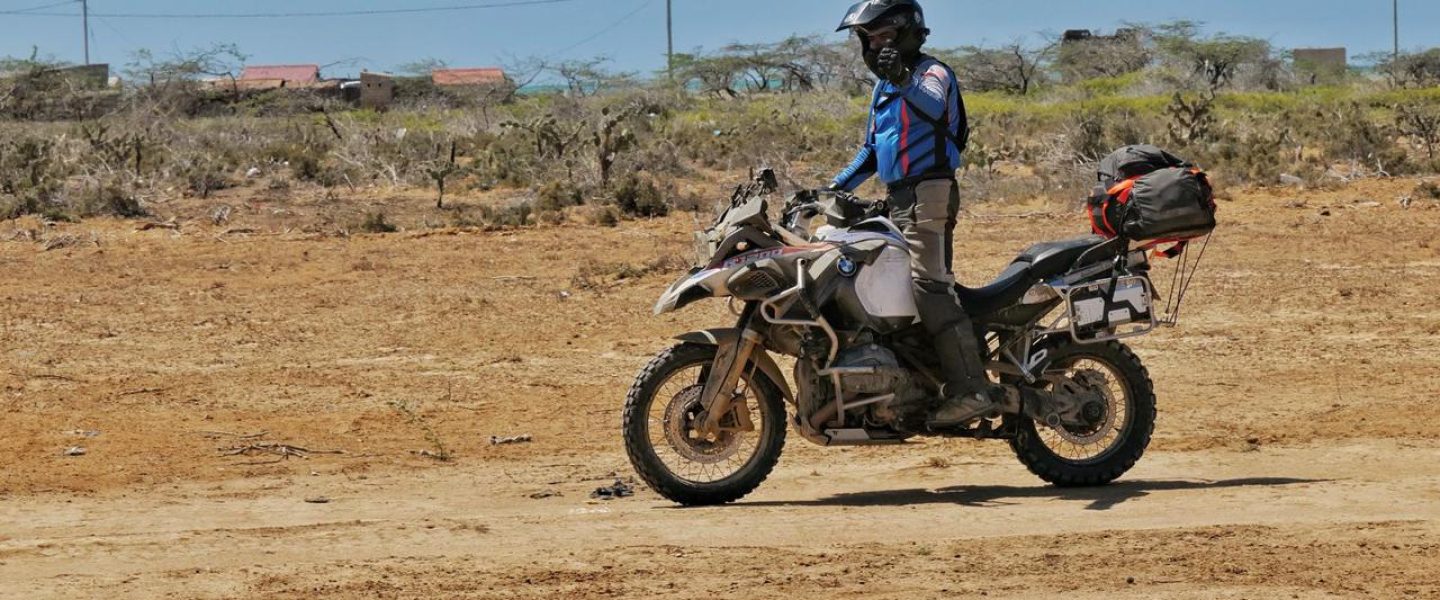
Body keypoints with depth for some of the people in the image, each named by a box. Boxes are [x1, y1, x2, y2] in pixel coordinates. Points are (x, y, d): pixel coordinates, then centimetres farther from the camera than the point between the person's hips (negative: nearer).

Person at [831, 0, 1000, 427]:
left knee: (929, 288, -21)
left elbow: (935, 107, -29)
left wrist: (904, 80, -47)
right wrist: (835, 188, 19)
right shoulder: (884, 88, 23)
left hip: (929, 192, -10)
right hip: (899, 199, 10)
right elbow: (871, 150, 30)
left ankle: (970, 390, -27)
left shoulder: (933, 72, -5)